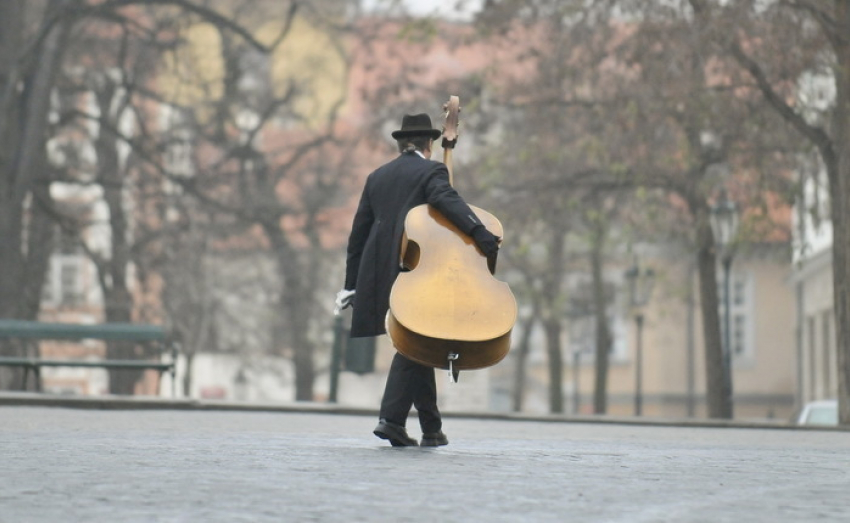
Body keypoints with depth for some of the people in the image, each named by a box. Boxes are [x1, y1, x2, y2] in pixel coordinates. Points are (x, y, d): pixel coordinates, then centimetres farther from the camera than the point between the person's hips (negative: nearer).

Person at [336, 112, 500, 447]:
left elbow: (358, 234, 17)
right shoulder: (431, 171, -1)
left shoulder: (377, 177, 17)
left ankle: (431, 428, 14)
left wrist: (352, 284, 20)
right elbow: (445, 198, -23)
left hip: (381, 274, 6)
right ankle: (391, 418, -8)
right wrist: (480, 233, -32)